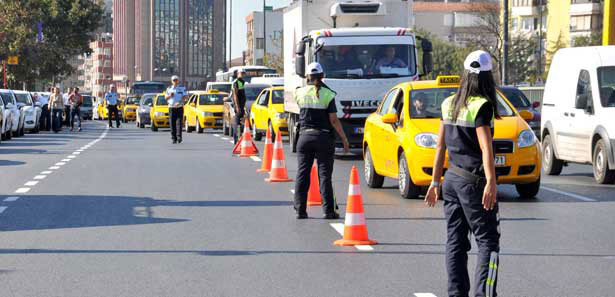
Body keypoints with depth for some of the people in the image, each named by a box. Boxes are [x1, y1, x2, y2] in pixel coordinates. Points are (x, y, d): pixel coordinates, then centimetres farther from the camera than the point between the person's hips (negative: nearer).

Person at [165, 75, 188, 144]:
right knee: (172, 124, -2)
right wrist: (170, 95, -8)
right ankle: (174, 139, 2)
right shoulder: (169, 89, 13)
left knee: (179, 123, -13)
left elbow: (186, 96, -7)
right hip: (171, 108, 2)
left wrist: (179, 102, -21)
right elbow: (166, 97, 15)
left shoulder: (182, 88, 3)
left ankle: (179, 137, -17)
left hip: (179, 108, -2)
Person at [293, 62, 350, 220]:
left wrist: (309, 83, 33)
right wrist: (344, 139, -3)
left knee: (302, 174, 7)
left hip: (305, 136, 2)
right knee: (324, 174, 1)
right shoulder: (327, 94, -7)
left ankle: (300, 209, 6)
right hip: (324, 138, -2)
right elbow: (334, 120, -10)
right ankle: (328, 210, -1)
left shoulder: (300, 93, 0)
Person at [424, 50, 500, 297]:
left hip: (452, 178, 7)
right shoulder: (481, 106, -12)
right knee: (487, 240, -4)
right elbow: (485, 148, -21)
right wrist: (491, 182, -26)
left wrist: (435, 181, 18)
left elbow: (440, 146, 13)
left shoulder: (451, 104, 9)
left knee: (456, 242, 10)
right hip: (473, 181, -7)